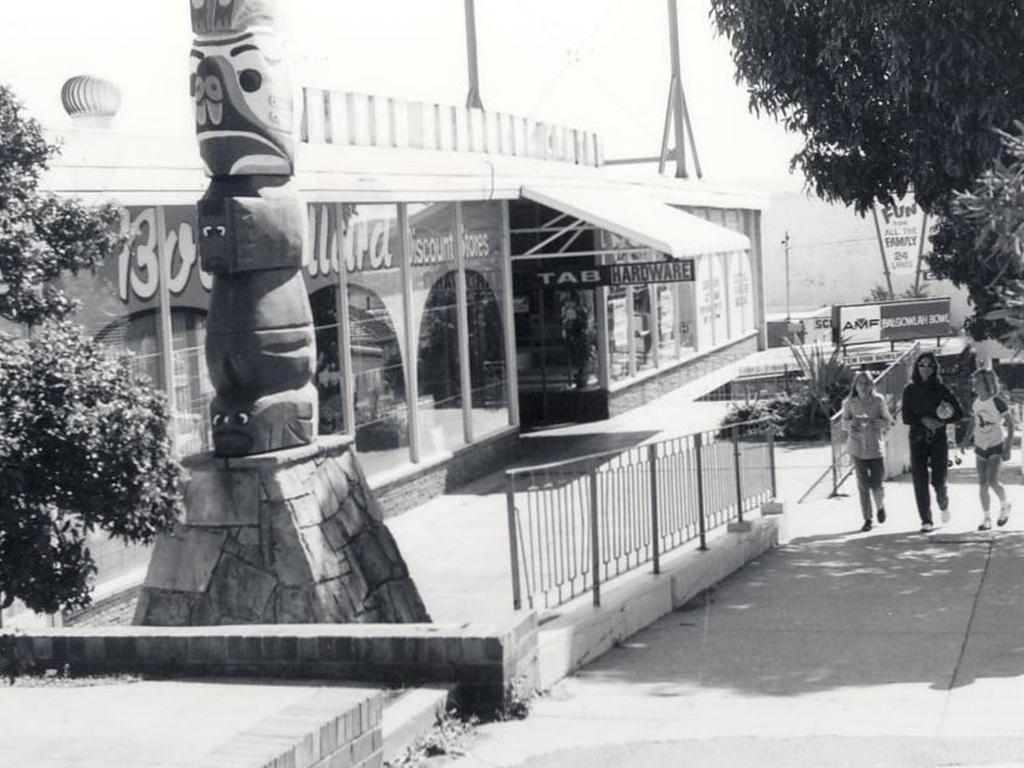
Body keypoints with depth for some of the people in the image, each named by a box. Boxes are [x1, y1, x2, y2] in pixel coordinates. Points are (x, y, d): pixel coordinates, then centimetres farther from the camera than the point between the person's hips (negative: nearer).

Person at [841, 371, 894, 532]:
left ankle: (880, 507, 30)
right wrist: (851, 424, -17)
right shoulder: (850, 402, 2)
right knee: (863, 484, -1)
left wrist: (870, 422, -16)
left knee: (876, 483, -3)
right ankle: (867, 519, 9)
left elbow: (888, 421, 2)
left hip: (876, 447, -1)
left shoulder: (879, 401, 0)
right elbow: (844, 421, 6)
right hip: (857, 448, 1)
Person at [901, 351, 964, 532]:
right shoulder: (910, 390, 3)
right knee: (920, 481, -6)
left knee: (938, 480, -6)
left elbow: (959, 413, 2)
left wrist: (942, 422, -13)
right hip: (918, 440, 1)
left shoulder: (941, 389, 1)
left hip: (938, 439, -1)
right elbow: (906, 417, -1)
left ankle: (943, 504, 28)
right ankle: (926, 520, 2)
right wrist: (923, 420, -16)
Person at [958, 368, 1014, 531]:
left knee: (992, 481, -15)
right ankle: (986, 518, 10)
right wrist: (966, 440, 0)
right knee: (982, 484, 3)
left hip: (996, 446, -5)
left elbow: (1010, 424, -9)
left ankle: (1004, 505, 14)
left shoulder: (998, 403, -13)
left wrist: (1008, 448, -13)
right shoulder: (975, 404, 3)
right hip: (980, 447, 5)